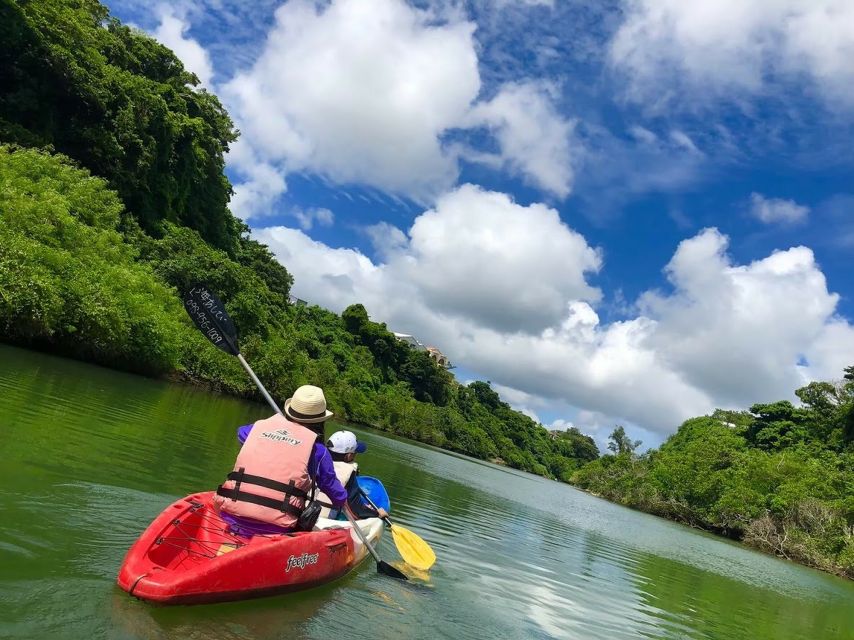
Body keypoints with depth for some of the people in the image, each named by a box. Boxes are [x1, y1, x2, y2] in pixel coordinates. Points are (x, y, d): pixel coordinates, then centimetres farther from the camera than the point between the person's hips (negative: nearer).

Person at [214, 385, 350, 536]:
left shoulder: (260, 426, 13)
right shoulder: (317, 449, 4)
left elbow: (242, 431, 39)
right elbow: (332, 487, 16)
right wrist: (343, 501, 39)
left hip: (231, 517, 3)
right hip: (275, 529, -3)